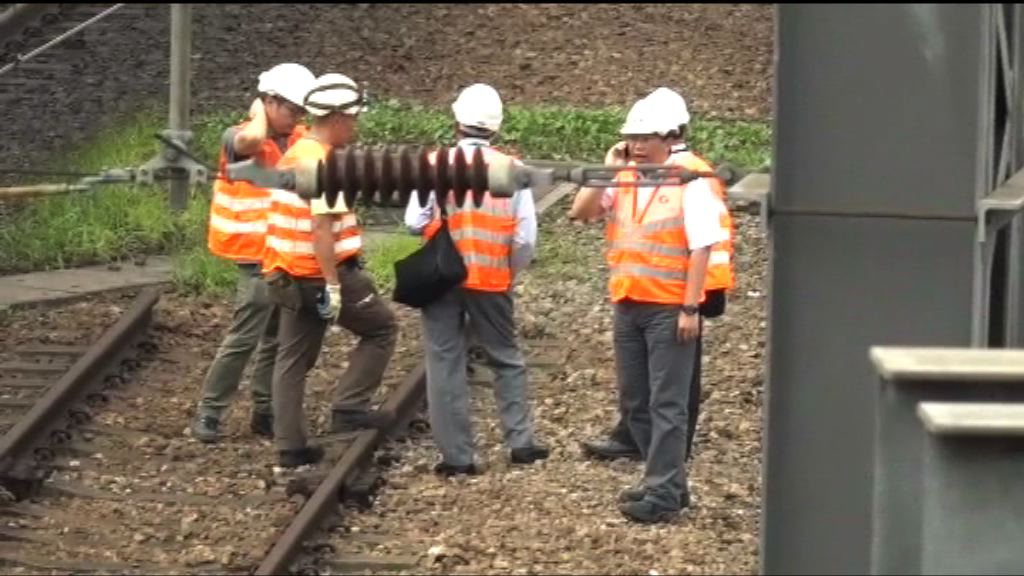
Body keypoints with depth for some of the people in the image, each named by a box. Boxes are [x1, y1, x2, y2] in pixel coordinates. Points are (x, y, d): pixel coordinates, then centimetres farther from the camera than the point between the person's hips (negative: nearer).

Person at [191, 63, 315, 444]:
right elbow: (253, 139, -36)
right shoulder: (240, 140, -13)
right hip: (258, 258, -7)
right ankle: (209, 412, 1)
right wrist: (258, 111, -18)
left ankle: (265, 412, 21)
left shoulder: (299, 140, 7)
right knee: (244, 338, -8)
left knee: (277, 339, 13)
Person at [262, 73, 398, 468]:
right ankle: (347, 407, 2)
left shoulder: (292, 156, 12)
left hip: (290, 276, 9)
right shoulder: (323, 164, -18)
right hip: (323, 273, -9)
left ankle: (290, 448, 11)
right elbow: (322, 227, -24)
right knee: (381, 328, 8)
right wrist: (333, 286, -24)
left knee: (294, 359, 10)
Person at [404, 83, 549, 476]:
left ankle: (456, 455, 4)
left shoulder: (436, 165, -6)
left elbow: (415, 221, -9)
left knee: (445, 364, 5)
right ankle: (521, 442, 17)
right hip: (492, 281, 1)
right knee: (506, 360, 18)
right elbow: (525, 238, -2)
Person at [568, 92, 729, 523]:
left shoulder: (688, 184, -8)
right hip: (627, 306, 7)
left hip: (669, 308, -7)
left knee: (666, 404, -5)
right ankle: (668, 481, 23)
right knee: (634, 402, 13)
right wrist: (609, 166, -4)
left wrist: (691, 308, -17)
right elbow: (579, 211, -1)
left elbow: (701, 249, -12)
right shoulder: (622, 181, 9)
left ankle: (663, 494, -5)